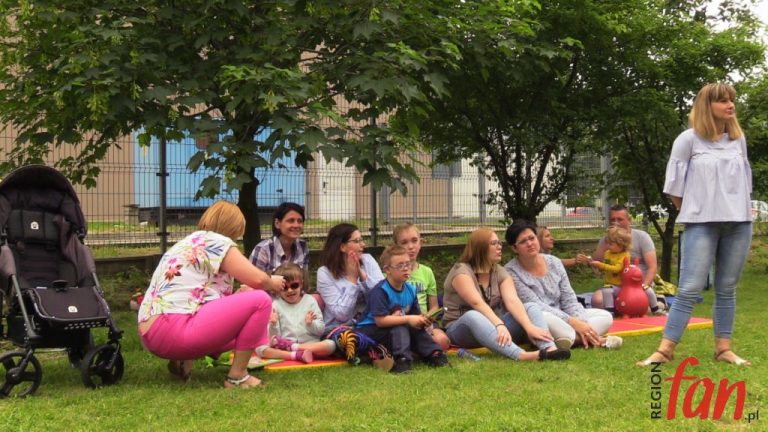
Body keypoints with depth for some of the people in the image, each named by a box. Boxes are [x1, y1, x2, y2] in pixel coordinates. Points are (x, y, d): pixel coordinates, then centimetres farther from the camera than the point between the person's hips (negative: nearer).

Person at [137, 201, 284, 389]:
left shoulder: (187, 242, 24)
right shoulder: (217, 242, -2)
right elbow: (257, 279, -9)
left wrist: (238, 294, 27)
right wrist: (272, 284, 12)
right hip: (175, 329, -10)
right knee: (260, 300, -7)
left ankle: (182, 360, 12)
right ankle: (237, 376, -4)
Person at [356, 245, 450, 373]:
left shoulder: (410, 290, 2)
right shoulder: (380, 291, -22)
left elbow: (416, 315, 4)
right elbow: (380, 320, -28)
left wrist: (423, 320, -22)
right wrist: (408, 319, -28)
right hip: (371, 330, -7)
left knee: (417, 329, -16)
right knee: (400, 329, -29)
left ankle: (434, 354, -14)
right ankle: (402, 360, -40)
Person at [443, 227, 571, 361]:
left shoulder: (500, 272, 4)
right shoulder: (461, 272, -12)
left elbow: (512, 301, -14)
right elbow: (477, 303, -28)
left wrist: (529, 327, -31)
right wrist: (499, 325, -43)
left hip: (493, 327, 6)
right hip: (461, 329, -6)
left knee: (531, 308, -13)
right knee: (473, 316, -39)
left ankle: (549, 349, -43)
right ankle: (520, 355, -60)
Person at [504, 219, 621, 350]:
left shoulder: (554, 262, 5)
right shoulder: (511, 271, -12)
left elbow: (569, 300, 3)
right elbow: (535, 306, -18)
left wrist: (582, 324, -17)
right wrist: (573, 322, -24)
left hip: (561, 317, 6)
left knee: (605, 316, -6)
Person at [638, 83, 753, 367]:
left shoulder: (738, 139, 11)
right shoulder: (690, 139, -3)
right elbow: (674, 181, 0)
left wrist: (740, 206, 13)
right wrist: (689, 210, 5)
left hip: (739, 223, 4)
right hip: (702, 223, -4)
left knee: (727, 289, 7)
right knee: (689, 289, -9)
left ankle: (723, 349, 14)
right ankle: (664, 350, -8)